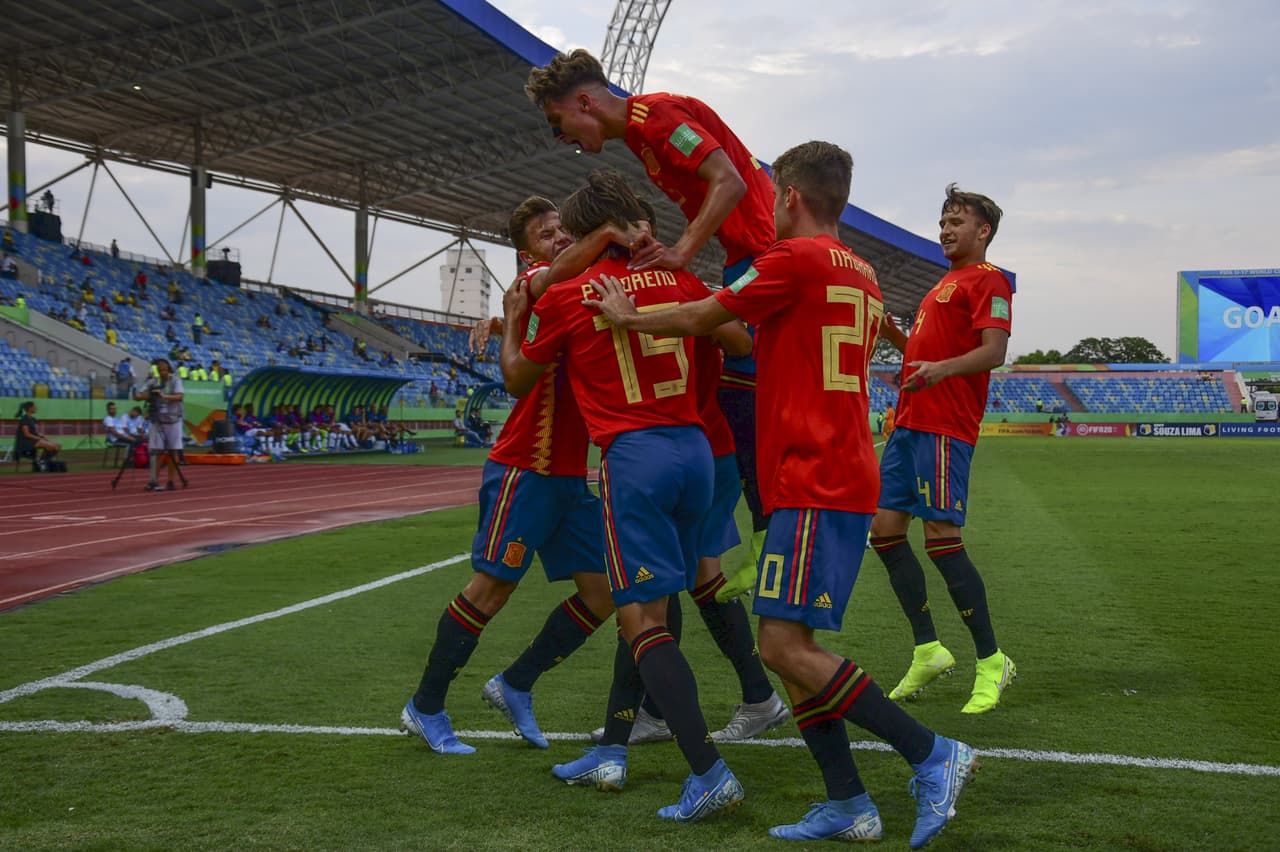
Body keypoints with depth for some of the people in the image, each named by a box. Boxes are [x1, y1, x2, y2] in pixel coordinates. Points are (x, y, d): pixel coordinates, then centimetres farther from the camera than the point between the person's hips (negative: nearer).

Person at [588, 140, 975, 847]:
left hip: (813, 484, -9)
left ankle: (931, 755, -8)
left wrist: (625, 316, 17)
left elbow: (698, 320, 1)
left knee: (784, 645, -12)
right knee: (789, 643, 10)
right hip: (846, 478, 9)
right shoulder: (862, 275, 19)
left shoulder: (795, 258, -8)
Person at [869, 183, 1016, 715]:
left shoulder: (987, 280, -3)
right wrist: (891, 333, 14)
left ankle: (992, 661, 0)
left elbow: (993, 351, -16)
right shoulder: (945, 284, 25)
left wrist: (942, 367, -32)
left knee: (941, 539, -12)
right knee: (885, 530, 5)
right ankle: (928, 652, 12)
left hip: (944, 427, -10)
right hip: (910, 423, 10)